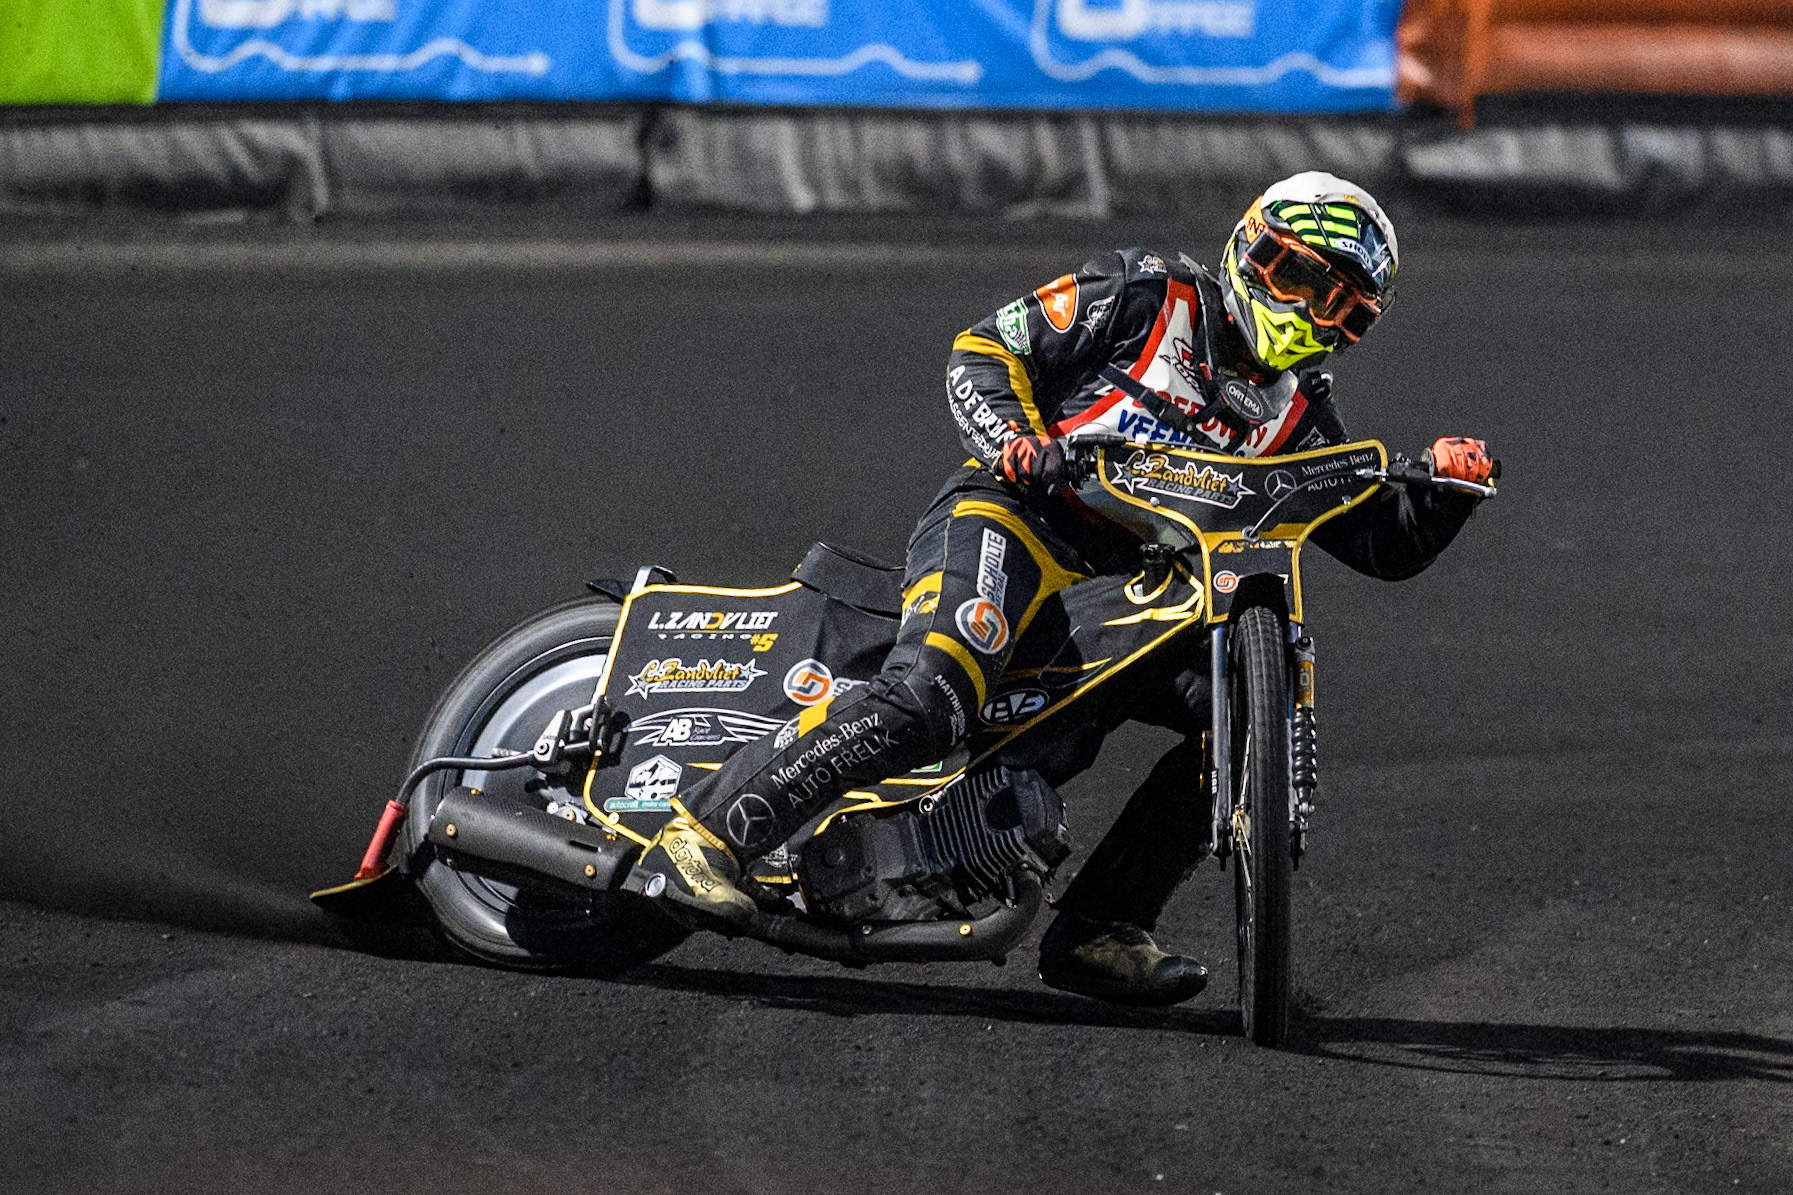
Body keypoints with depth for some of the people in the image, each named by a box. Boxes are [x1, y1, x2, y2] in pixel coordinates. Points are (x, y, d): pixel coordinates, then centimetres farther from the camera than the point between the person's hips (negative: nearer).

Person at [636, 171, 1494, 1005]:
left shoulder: (1299, 419, 18)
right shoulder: (1147, 296, 4)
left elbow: (1386, 545, 14)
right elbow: (983, 351, 2)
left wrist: (1443, 489, -6)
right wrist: (1013, 440, -17)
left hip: (1125, 593, 7)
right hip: (1014, 515, -6)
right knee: (929, 698, -33)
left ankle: (1098, 930, -8)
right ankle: (703, 830, -30)